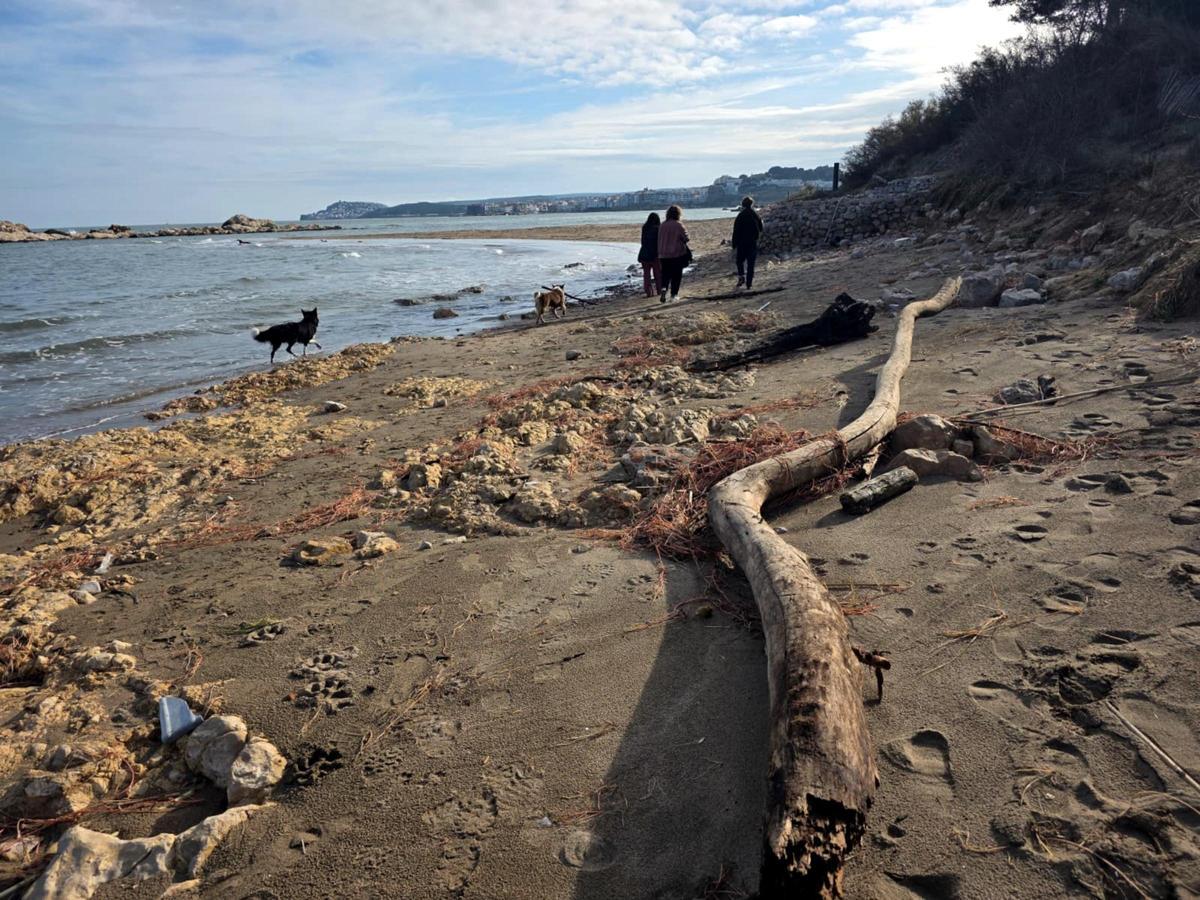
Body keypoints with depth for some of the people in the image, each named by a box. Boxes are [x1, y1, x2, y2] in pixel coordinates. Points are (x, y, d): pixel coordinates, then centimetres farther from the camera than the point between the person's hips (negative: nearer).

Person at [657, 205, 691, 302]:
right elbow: (685, 238, -9)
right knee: (676, 275, 7)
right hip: (677, 254, -3)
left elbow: (660, 240, 9)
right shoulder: (679, 225, -9)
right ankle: (674, 294, 8)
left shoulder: (663, 225, 4)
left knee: (665, 275, 11)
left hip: (664, 255, 3)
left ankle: (663, 288, -14)